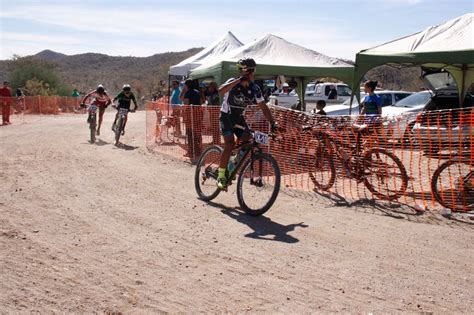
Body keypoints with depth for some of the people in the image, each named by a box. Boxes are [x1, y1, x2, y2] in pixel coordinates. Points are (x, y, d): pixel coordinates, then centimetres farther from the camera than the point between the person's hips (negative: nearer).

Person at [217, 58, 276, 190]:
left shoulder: (255, 89, -8)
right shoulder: (233, 82, -19)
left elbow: (264, 107, -6)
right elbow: (221, 91, -41)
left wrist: (272, 123, -17)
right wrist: (239, 80, -46)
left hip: (239, 117, 5)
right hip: (226, 116, -5)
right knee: (230, 144, -21)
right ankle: (221, 176, -12)